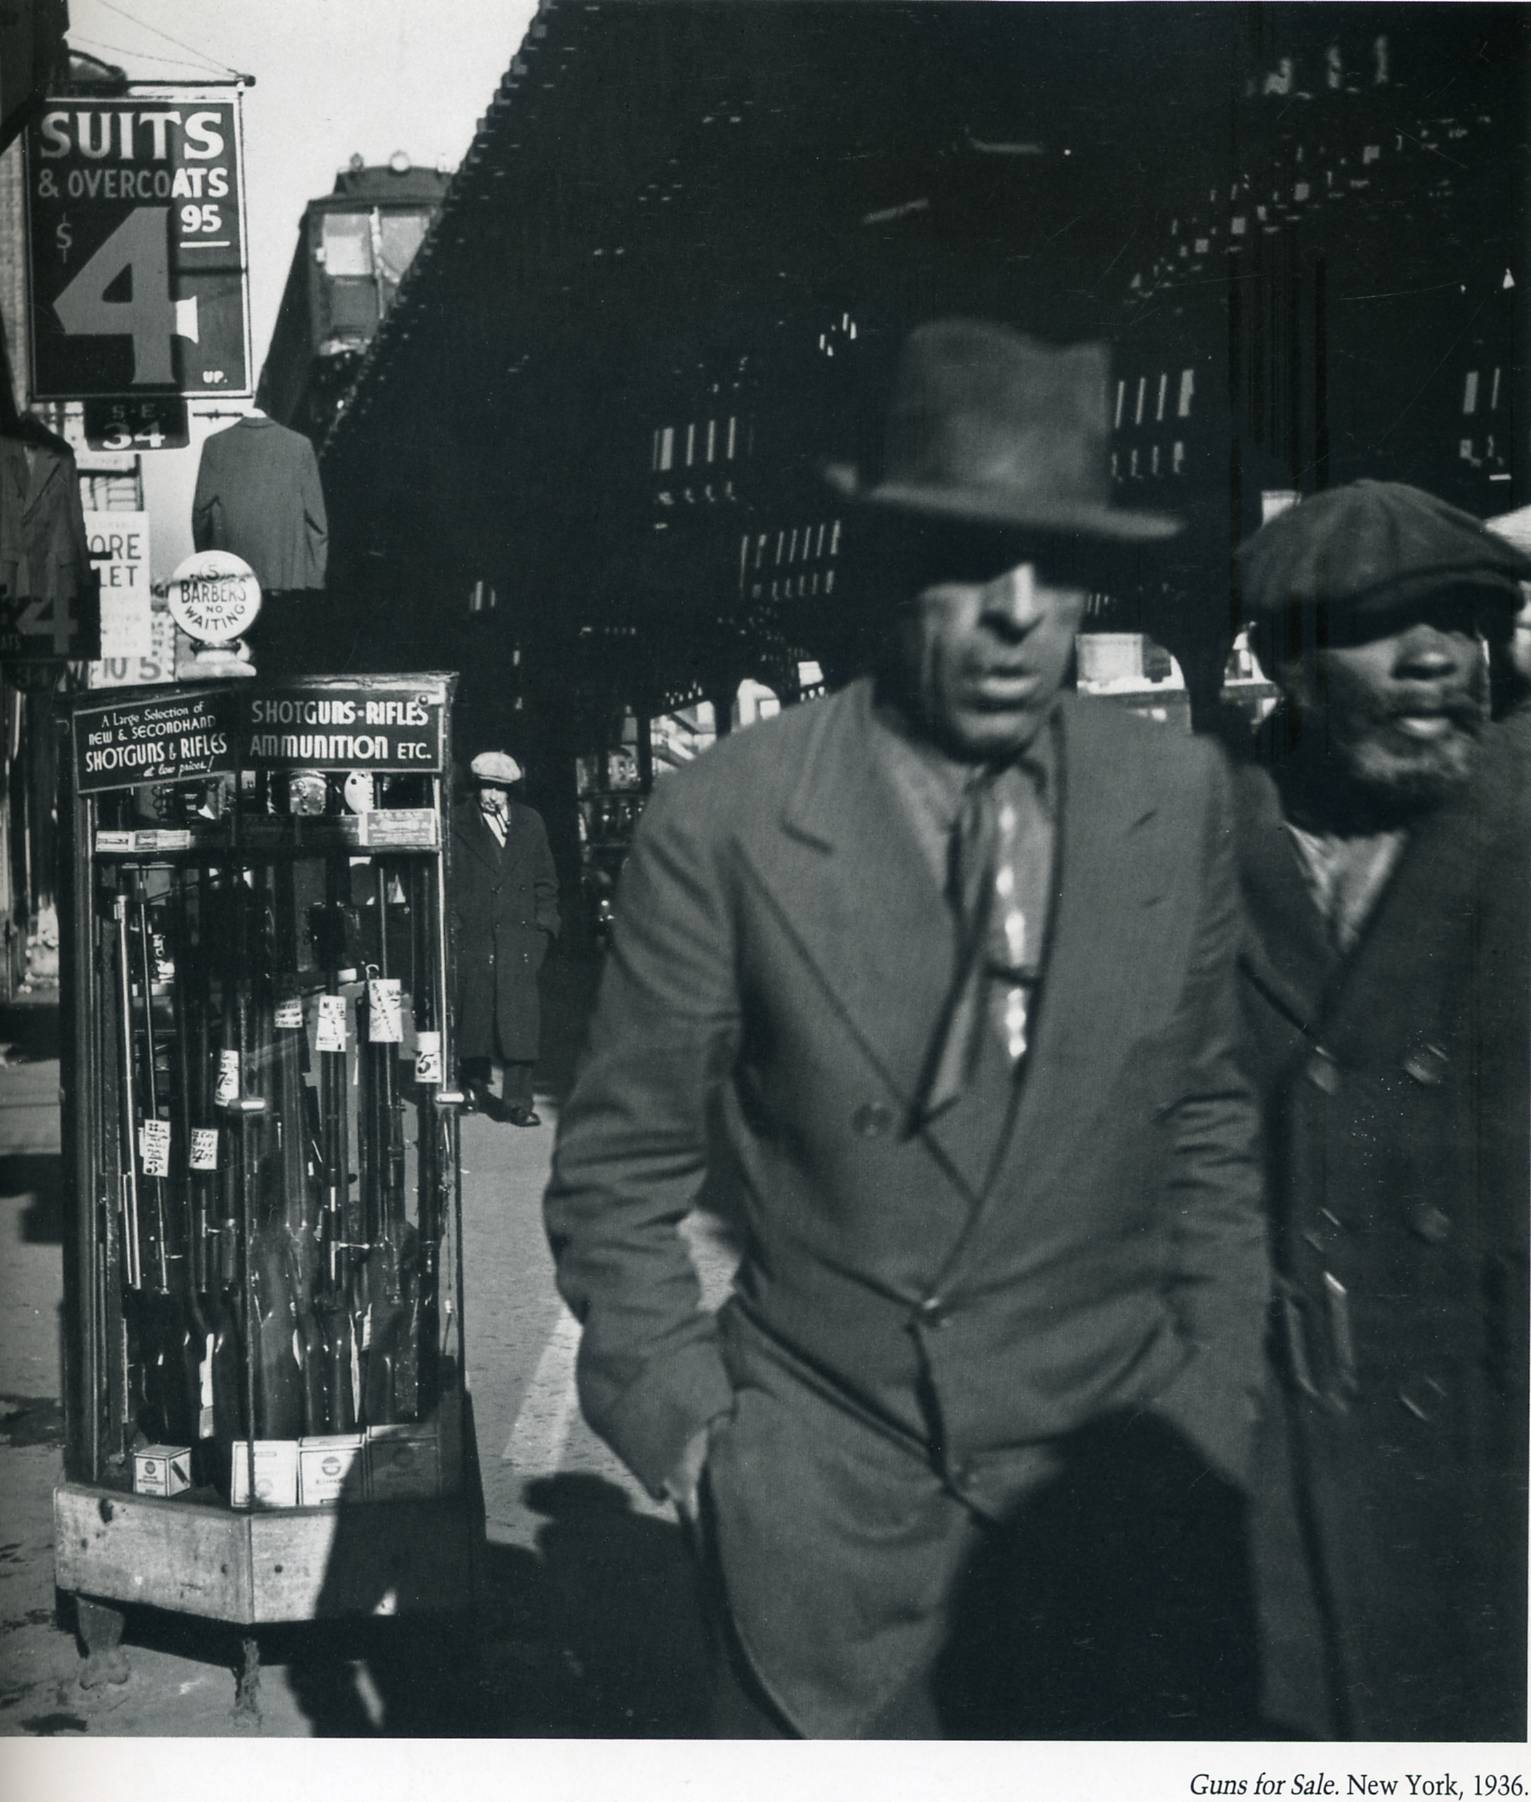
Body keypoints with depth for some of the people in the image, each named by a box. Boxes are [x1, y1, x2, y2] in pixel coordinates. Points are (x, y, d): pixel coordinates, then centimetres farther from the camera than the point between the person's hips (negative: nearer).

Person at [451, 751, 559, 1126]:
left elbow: (546, 880, 16)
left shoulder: (530, 823, 12)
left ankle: (518, 1101, -6)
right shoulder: (456, 825, 5)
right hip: (473, 937, -1)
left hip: (520, 935, 1)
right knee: (473, 1013, 4)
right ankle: (476, 1084, 23)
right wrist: (452, 923, -4)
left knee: (520, 1020, -7)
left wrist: (543, 925, 6)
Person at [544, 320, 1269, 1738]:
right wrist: (688, 1427, -5)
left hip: (1126, 1501, 2)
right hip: (827, 1522, -2)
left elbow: (1207, 1118, 9)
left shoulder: (1181, 802, -2)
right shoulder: (721, 825, -11)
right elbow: (616, 1175, -1)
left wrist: (1215, 1399, 6)